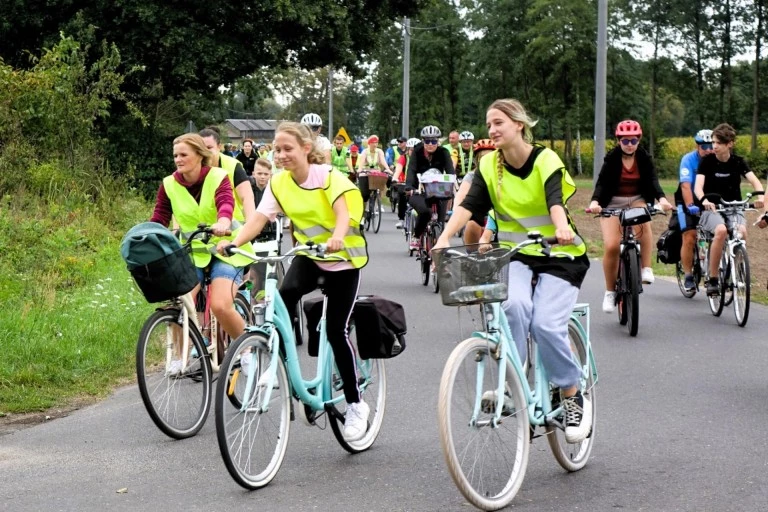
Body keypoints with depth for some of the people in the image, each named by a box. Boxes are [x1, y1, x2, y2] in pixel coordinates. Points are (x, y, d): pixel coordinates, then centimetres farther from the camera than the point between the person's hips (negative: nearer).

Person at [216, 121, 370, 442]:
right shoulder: (278, 183, -6)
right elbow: (259, 218, -17)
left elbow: (343, 212, -35)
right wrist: (234, 242, -35)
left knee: (336, 330, -8)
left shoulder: (328, 177, -19)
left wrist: (337, 237, -57)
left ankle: (355, 404, 7)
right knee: (286, 295, -29)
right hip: (308, 254, 4)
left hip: (343, 257, -4)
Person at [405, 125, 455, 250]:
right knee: (425, 211, -30)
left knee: (441, 217, -17)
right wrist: (408, 187, -39)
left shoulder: (443, 153, -6)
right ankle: (416, 237, -7)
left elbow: (450, 170, -17)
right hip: (419, 192, -2)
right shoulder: (417, 152, -8)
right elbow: (411, 170, -20)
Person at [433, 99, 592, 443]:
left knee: (546, 325, -21)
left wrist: (562, 228, -52)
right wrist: (445, 238, -33)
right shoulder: (490, 165, -1)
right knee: (514, 305, -30)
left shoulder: (546, 160, -12)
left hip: (559, 255, -3)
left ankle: (573, 397, 0)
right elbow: (469, 205, -15)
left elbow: (555, 199, -30)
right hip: (515, 255, 3)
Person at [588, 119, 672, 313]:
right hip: (613, 202, -1)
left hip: (637, 200, 1)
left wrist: (662, 199, -36)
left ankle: (646, 269, -24)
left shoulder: (644, 158, -4)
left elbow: (653, 181, -15)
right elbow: (601, 182, -18)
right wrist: (595, 202, -38)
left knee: (643, 224, -35)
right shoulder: (612, 158, -9)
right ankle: (610, 292, 0)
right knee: (611, 246, -17)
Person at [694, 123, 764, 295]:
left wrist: (760, 195, -33)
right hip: (711, 209, -2)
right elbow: (698, 186, -15)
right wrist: (704, 200, -38)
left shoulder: (738, 162, 3)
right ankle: (712, 279, -25)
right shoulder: (707, 161, -3)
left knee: (741, 231, -31)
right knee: (721, 231, -35)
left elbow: (754, 180, -10)